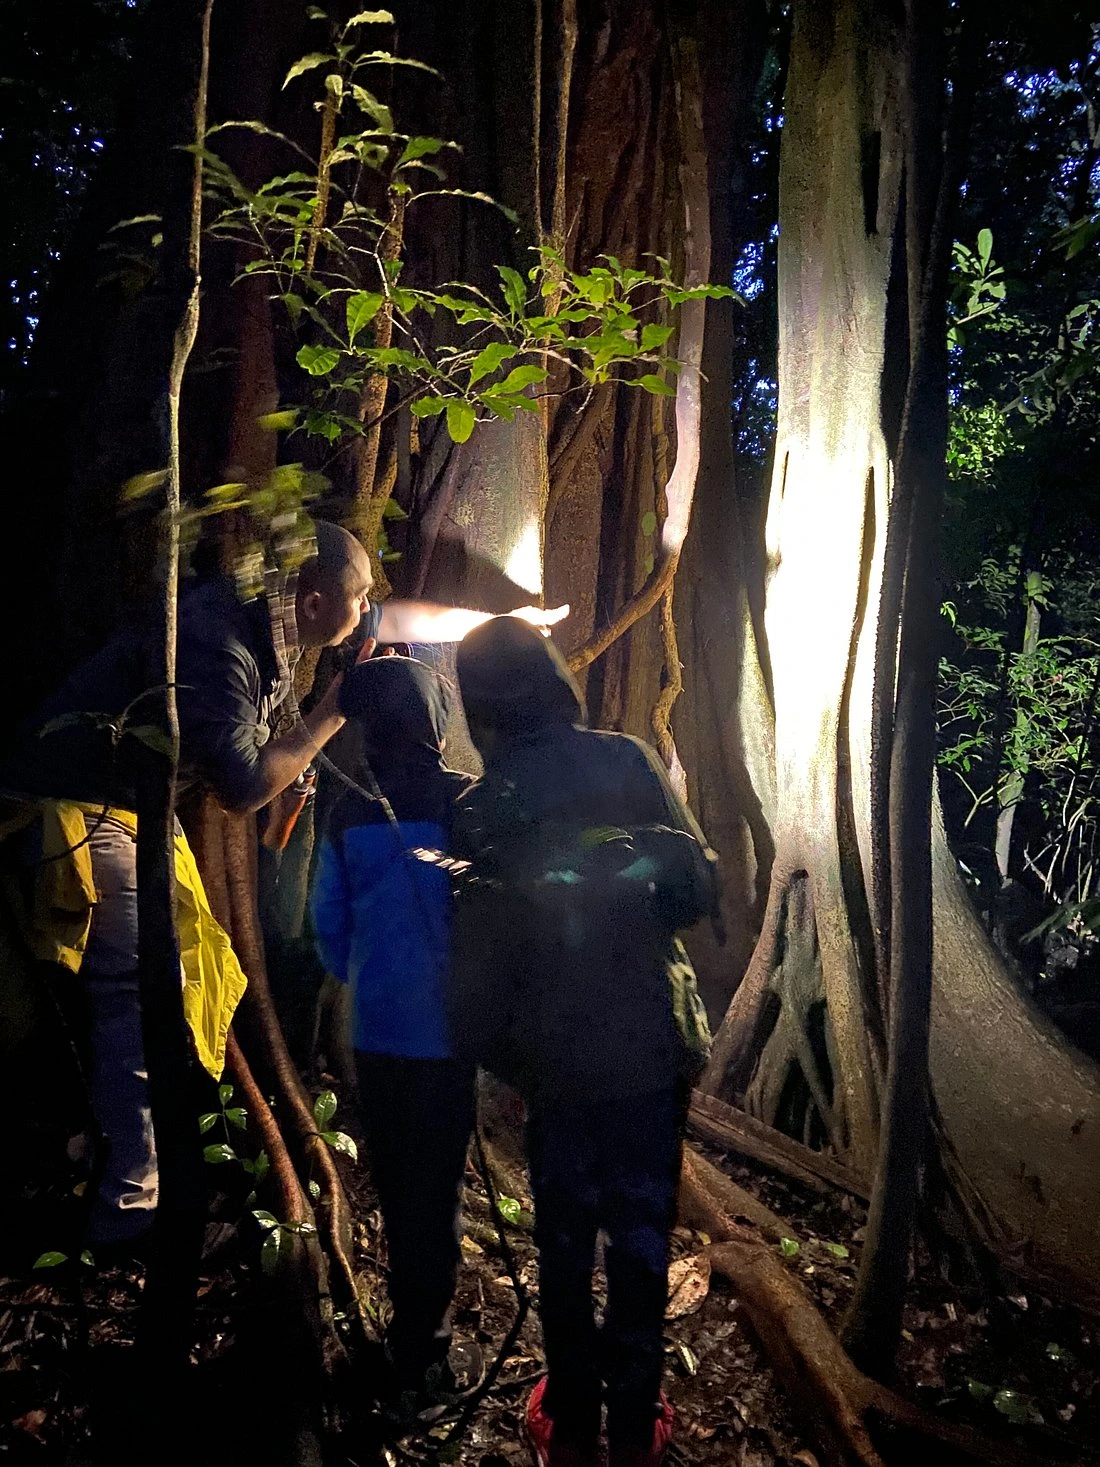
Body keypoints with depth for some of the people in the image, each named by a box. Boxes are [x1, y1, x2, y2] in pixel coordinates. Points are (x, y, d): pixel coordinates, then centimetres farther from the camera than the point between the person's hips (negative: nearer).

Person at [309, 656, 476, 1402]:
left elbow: (329, 926, -1)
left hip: (375, 1031, 3)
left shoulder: (349, 813, -6)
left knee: (397, 1181, 18)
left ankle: (415, 1324, 34)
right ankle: (421, 1344, 17)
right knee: (437, 1185, 10)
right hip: (447, 1028, -2)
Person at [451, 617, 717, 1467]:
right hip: (652, 1044, 0)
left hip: (558, 1056, 0)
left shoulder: (483, 809, -8)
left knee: (565, 1238, 17)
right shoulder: (627, 762, -7)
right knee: (642, 1234, 14)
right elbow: (699, 888, -6)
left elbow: (480, 954, -5)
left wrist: (482, 1047, 10)